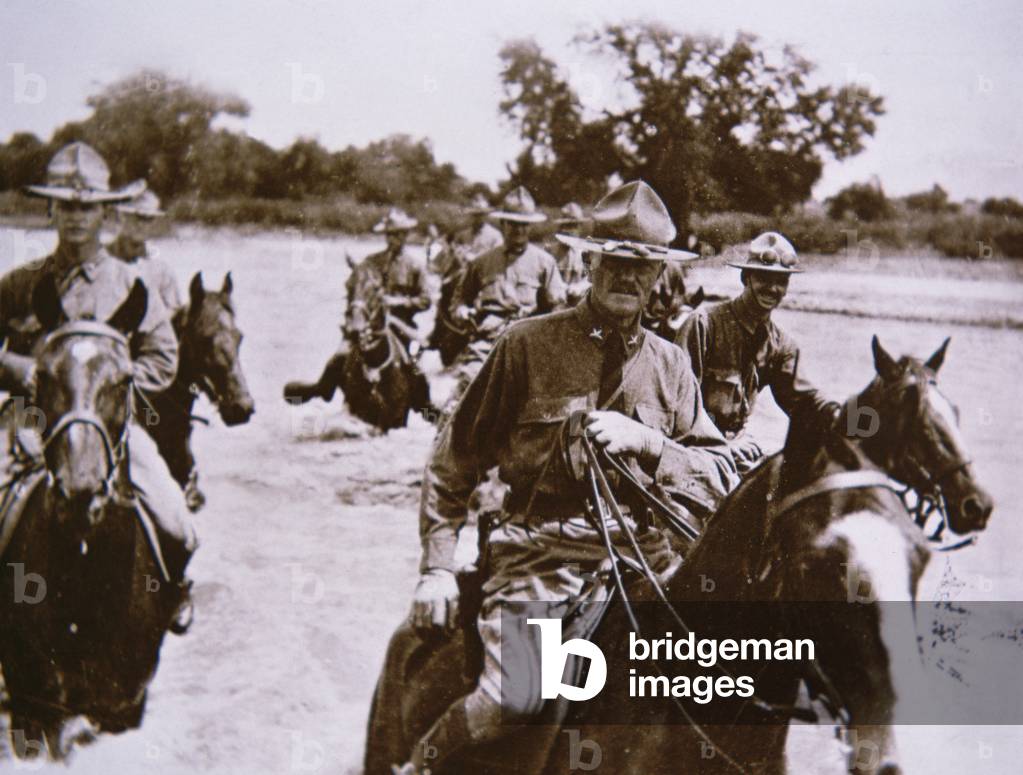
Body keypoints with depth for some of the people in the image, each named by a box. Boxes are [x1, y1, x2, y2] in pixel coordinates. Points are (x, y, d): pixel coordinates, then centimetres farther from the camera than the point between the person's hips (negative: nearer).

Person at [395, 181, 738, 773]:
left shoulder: (671, 365, 14)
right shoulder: (529, 345, 3)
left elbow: (721, 478, 9)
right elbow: (454, 464, 8)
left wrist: (647, 441, -9)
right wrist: (438, 566, 0)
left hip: (645, 559, 4)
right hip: (539, 555, -4)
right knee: (513, 698, -26)